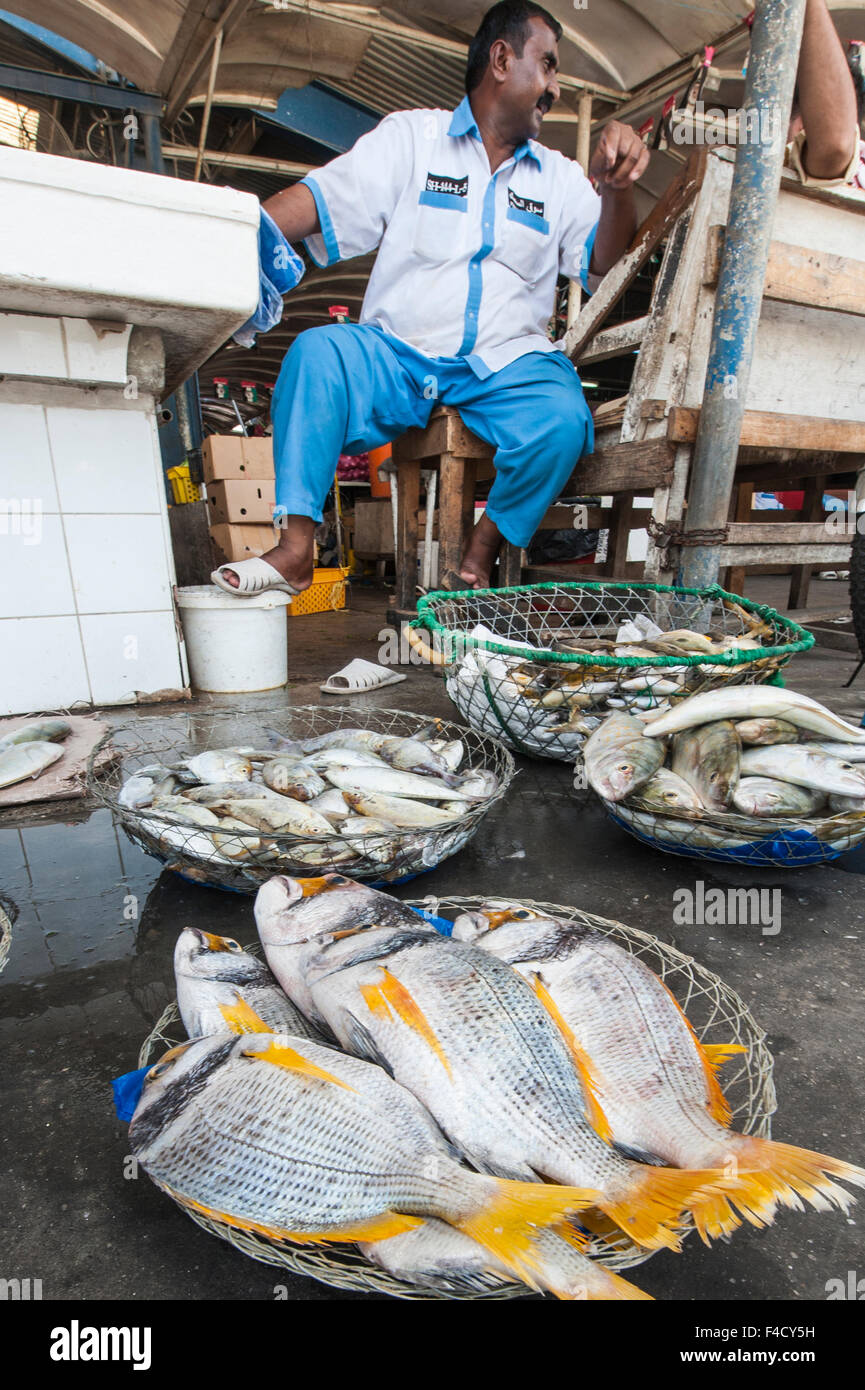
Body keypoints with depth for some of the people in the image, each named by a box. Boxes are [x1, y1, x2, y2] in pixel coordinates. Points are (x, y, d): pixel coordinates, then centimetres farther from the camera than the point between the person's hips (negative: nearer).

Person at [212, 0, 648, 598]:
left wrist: (618, 188, -10)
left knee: (563, 420, -29)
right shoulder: (411, 136, 13)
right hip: (397, 353, -1)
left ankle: (481, 554, -9)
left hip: (509, 364, 2)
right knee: (317, 352, -29)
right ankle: (296, 549, -26)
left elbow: (605, 260, 10)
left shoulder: (559, 176, 22)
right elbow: (317, 200, 2)